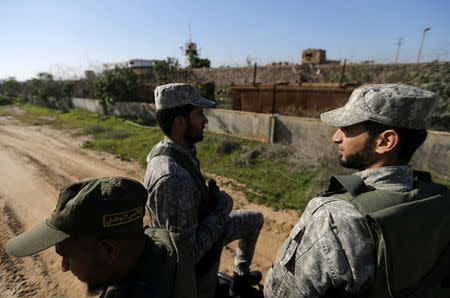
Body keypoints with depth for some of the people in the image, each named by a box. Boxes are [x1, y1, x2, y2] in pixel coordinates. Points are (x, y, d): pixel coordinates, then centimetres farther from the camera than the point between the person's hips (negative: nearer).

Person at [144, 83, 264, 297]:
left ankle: (241, 276, 39)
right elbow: (186, 253, -34)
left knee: (255, 219, 20)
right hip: (196, 265, -8)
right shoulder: (173, 179, -40)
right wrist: (222, 209, -24)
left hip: (200, 226, 8)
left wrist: (212, 196, -9)